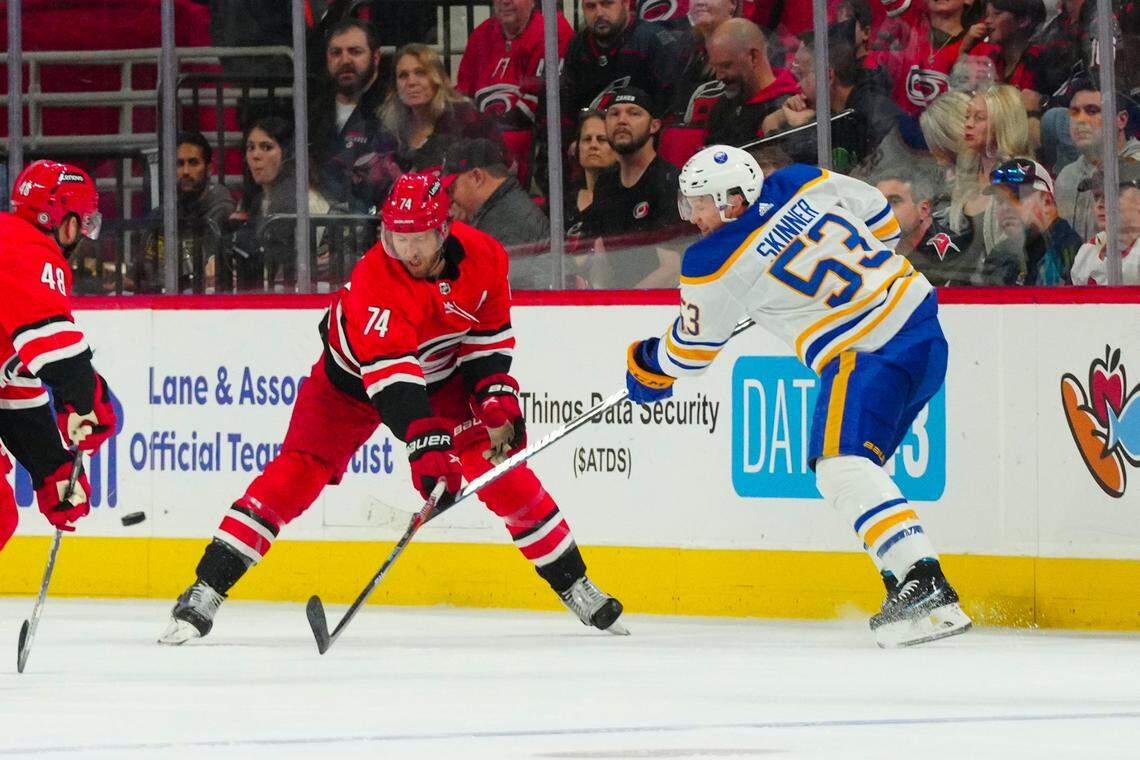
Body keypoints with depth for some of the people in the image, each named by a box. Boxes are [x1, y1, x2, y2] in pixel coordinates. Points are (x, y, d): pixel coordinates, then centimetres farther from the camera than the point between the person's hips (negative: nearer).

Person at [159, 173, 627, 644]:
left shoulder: (483, 257, -19)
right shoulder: (374, 279, -35)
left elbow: (490, 333, -1)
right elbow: (387, 372, -44)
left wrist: (497, 393, -15)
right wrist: (425, 442, -53)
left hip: (441, 376, 4)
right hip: (352, 378, -4)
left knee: (500, 464, -5)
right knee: (298, 472, -16)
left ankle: (572, 584, 12)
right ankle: (206, 591, -16)